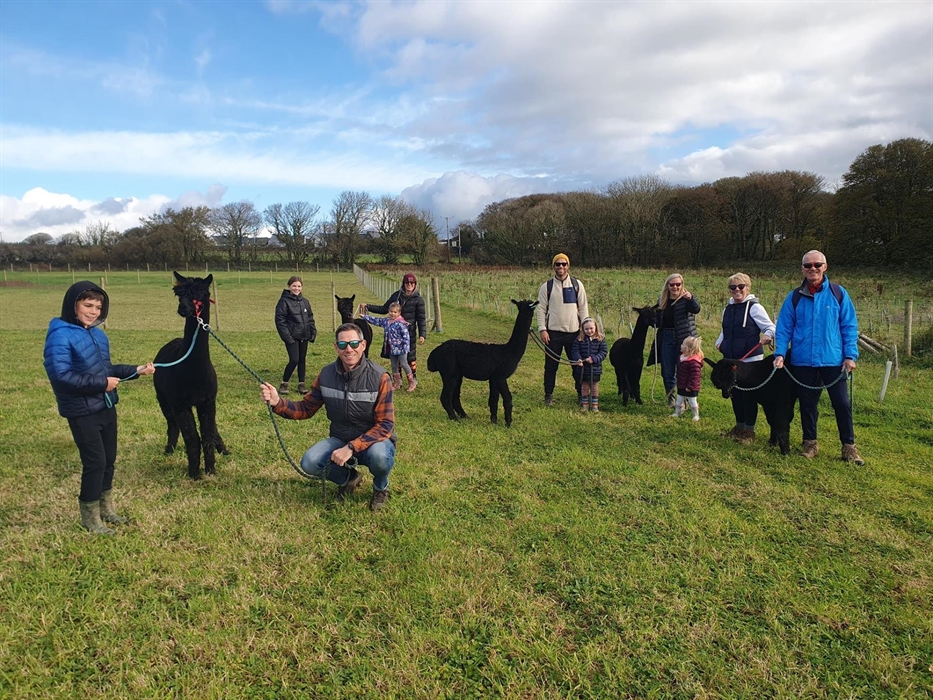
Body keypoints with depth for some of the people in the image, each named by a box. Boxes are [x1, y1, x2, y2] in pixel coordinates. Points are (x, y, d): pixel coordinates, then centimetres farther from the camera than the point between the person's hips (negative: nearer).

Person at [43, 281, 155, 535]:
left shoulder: (98, 334, 8)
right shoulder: (60, 336, -16)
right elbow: (61, 376, -24)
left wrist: (136, 370, 3)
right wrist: (101, 384, -22)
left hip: (106, 407, 8)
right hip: (82, 412, -8)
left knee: (109, 459, 16)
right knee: (95, 462, -1)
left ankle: (106, 509, 33)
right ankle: (90, 518, 17)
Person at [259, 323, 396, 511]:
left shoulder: (378, 377, -20)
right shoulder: (327, 374, -6)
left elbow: (385, 425, -21)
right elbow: (306, 408, 1)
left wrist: (352, 448, -31)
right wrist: (277, 402, -19)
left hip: (374, 439, -4)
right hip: (340, 439, 4)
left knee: (378, 456, -37)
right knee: (309, 463, -21)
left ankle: (381, 488, 1)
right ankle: (348, 478, 13)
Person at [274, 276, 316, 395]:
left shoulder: (305, 302, 10)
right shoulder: (284, 301, -7)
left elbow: (310, 318, 16)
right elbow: (280, 321, -11)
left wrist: (313, 332, 5)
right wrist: (287, 337, -17)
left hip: (304, 336, 6)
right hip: (292, 337, -5)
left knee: (302, 359, 10)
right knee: (294, 360, -10)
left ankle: (301, 384, 20)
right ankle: (284, 384, 7)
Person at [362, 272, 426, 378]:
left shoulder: (418, 299, -4)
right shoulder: (396, 295, 6)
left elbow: (421, 318, -4)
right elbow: (384, 309, 12)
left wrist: (422, 335, -13)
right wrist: (368, 307, 5)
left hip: (409, 332, -4)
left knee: (410, 356, 3)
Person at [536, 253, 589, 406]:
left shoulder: (577, 284, 4)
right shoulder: (546, 286, 2)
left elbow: (583, 307, 5)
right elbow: (541, 309, 2)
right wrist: (542, 329, -7)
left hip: (574, 331, 1)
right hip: (553, 332, 0)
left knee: (578, 364, 7)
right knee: (551, 365, 6)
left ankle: (581, 393, 20)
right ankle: (548, 395, 17)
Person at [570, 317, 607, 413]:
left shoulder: (600, 339, -4)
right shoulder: (579, 339, -3)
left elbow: (604, 352, -7)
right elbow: (575, 350, -5)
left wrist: (594, 358, -20)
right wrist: (578, 359, -24)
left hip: (595, 368, -1)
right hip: (584, 367, 1)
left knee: (594, 387, 11)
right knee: (584, 387, 12)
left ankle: (595, 405, 22)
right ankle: (584, 404, 24)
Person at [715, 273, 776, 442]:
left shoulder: (754, 307, -8)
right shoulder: (727, 309, 11)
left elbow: (771, 327, -10)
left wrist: (767, 336, -31)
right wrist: (719, 342, 3)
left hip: (750, 360, -6)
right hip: (731, 360, 6)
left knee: (748, 395, 1)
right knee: (735, 394, 13)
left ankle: (749, 430, 13)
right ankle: (739, 426, 27)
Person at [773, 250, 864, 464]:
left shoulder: (838, 294, 1)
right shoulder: (794, 297, 4)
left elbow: (849, 326, 2)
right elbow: (784, 329, 4)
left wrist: (850, 355, -6)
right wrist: (780, 353, -9)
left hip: (833, 360, -1)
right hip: (803, 361, 1)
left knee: (842, 403, 3)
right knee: (807, 404, 10)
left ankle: (849, 447, 15)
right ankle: (810, 443, 24)